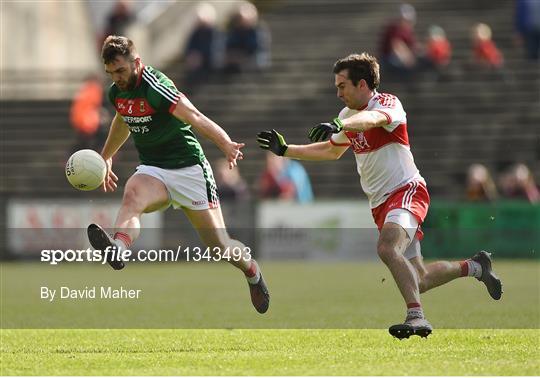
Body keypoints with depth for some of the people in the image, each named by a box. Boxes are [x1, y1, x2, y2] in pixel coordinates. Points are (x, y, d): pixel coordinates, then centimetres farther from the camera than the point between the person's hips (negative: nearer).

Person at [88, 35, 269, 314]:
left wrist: (227, 145, -51)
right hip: (152, 171, 5)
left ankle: (252, 271, 34)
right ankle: (117, 249, -61)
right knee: (132, 195, -32)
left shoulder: (155, 86, -22)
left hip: (188, 168, -5)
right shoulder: (116, 92, 2)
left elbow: (195, 118, -35)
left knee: (220, 246, 1)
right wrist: (105, 157, 34)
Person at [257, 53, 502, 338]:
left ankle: (416, 317, -36)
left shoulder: (388, 103, -14)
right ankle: (475, 266, 35)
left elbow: (372, 119, -39)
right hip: (380, 204, 9)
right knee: (418, 281, 11)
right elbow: (331, 151, 28)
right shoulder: (347, 116, 11)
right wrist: (285, 149, 20)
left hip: (406, 190, -9)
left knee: (387, 248, -35)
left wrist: (338, 125, -58)